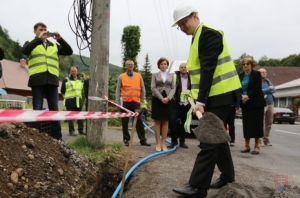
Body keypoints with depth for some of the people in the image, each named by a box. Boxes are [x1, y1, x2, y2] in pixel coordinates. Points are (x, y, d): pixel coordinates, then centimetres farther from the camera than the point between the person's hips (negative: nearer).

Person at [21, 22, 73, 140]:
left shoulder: (54, 45, 22)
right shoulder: (31, 43, 13)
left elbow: (69, 51, 10)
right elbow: (24, 51, -9)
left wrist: (60, 39, -4)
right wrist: (39, 39, -16)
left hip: (52, 80, 3)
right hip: (37, 80, -2)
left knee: (54, 108, 1)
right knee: (37, 109, -2)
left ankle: (57, 137, 3)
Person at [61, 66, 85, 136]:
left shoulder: (80, 80, 16)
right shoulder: (66, 80, 1)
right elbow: (62, 90, 7)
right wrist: (67, 96, 11)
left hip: (79, 101, 4)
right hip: (70, 101, -4)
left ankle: (81, 130, 11)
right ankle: (71, 131, 0)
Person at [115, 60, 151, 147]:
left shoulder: (138, 76, 9)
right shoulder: (121, 77, 5)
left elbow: (142, 89, 13)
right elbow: (118, 91, 5)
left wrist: (142, 100, 8)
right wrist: (118, 103, 0)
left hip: (136, 102, 1)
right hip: (125, 103, -1)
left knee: (139, 121, 3)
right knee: (125, 122, 4)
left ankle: (143, 140, 9)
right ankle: (126, 140, 14)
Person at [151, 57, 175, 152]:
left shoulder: (171, 75, 14)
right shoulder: (155, 75, 8)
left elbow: (173, 88, 6)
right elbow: (153, 88, -3)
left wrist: (168, 98, -11)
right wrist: (161, 98, -13)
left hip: (168, 100, 2)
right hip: (157, 100, -2)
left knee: (165, 122, 2)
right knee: (157, 122, -1)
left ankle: (163, 143, 7)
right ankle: (158, 143, 2)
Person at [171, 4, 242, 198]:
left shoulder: (209, 34, -14)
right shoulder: (198, 37, 16)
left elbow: (208, 69, -23)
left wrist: (200, 101, -26)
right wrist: (195, 95, 11)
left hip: (220, 94, -10)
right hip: (213, 95, 10)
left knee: (209, 140, -10)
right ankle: (227, 174, 30)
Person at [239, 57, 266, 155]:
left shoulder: (257, 74, -1)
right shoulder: (240, 76, 12)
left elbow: (257, 88, -11)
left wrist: (248, 96, -19)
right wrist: (242, 97, -13)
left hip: (256, 103, -4)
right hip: (245, 103, 4)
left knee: (256, 124, -2)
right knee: (246, 124, 4)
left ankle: (257, 146, 3)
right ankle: (246, 146, 10)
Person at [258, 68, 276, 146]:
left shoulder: (268, 81, 16)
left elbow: (274, 90, 7)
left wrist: (265, 92, -8)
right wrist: (269, 89, -5)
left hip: (270, 104, 6)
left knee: (269, 124, 8)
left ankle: (266, 140, 16)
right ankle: (259, 141, -1)